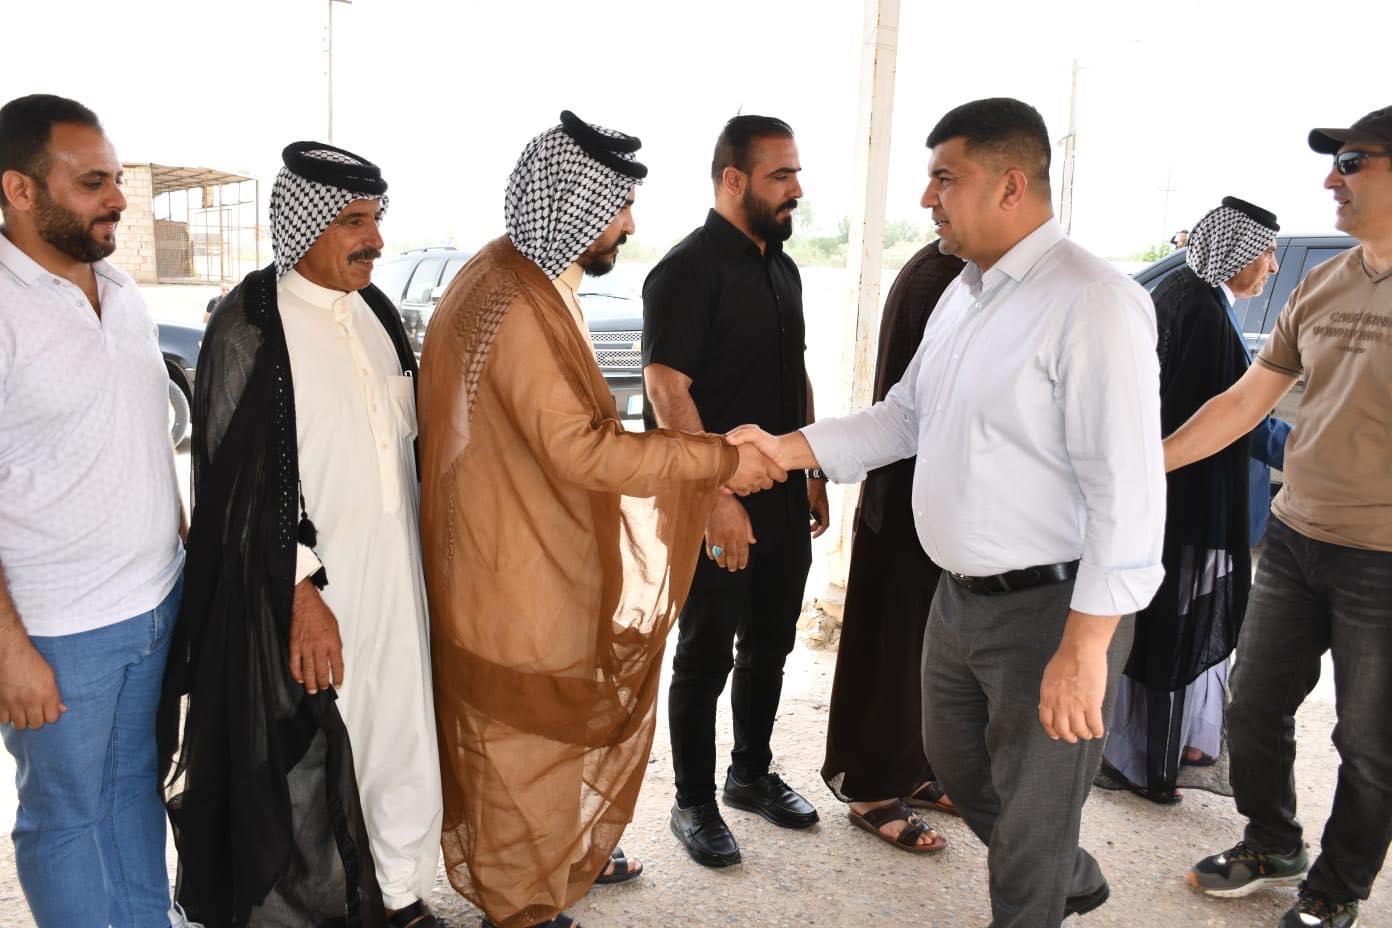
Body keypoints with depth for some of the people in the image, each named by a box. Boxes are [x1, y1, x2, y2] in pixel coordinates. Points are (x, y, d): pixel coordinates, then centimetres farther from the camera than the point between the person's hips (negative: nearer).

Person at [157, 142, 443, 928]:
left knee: (397, 738, 14)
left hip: (395, 574, 6)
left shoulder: (376, 310, 8)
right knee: (306, 759, 9)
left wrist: (428, 556, 16)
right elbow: (246, 483, -14)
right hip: (307, 586, -6)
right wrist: (302, 592, -17)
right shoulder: (251, 326, -11)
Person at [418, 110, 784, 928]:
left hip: (548, 553, 10)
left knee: (569, 719, 25)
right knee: (528, 737, 9)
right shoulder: (516, 302, -26)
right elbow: (579, 449, -30)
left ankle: (568, 849, 46)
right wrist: (720, 459, -24)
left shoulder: (534, 280, 7)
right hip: (520, 568, -10)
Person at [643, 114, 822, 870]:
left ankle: (752, 773, 37)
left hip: (785, 501, 8)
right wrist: (717, 500, -23)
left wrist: (813, 473, 15)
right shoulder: (688, 269, -13)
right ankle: (693, 803, 23)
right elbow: (666, 390, -20)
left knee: (769, 645, 18)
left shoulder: (782, 267, 12)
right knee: (705, 658, 6)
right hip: (718, 508, -8)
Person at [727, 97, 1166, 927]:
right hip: (962, 597, 9)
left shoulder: (1092, 304, -21)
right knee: (958, 765, 26)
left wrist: (1085, 648, -24)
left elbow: (1128, 491, -24)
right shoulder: (964, 292, 8)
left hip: (1051, 607, -9)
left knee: (1030, 811, 10)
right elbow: (907, 414, 13)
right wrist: (787, 449, 3)